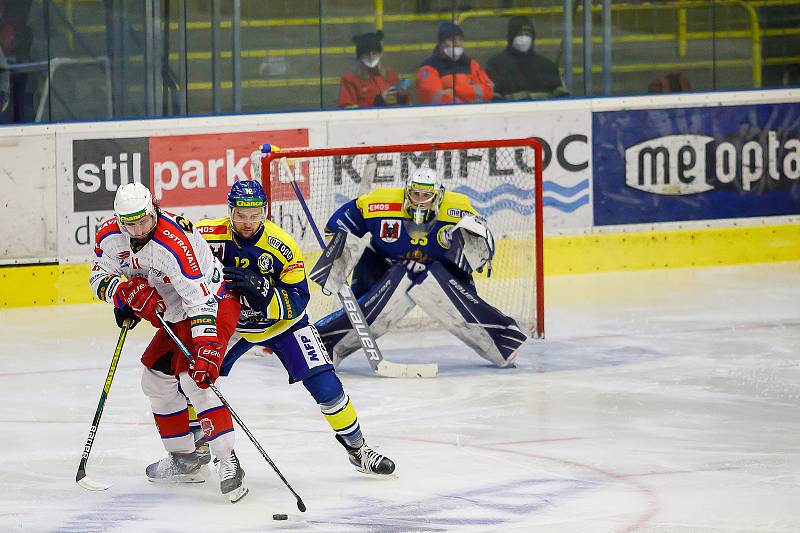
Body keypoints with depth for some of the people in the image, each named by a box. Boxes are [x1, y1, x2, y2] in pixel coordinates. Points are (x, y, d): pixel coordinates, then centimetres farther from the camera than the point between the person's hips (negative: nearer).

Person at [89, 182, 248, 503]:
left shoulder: (174, 243, -34)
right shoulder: (110, 236, -10)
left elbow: (201, 300, -36)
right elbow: (100, 277, 1)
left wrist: (205, 350, -43)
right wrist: (129, 291, -22)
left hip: (215, 304, -9)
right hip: (175, 315, 9)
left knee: (194, 378, -25)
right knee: (157, 380, 13)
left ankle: (227, 462, -25)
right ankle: (185, 459, 26)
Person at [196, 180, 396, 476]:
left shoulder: (282, 246, -24)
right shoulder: (208, 234, -21)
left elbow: (296, 302, -22)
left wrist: (262, 290, -40)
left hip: (281, 323, -1)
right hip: (230, 322, 2)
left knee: (324, 384, -11)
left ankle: (356, 448, 9)